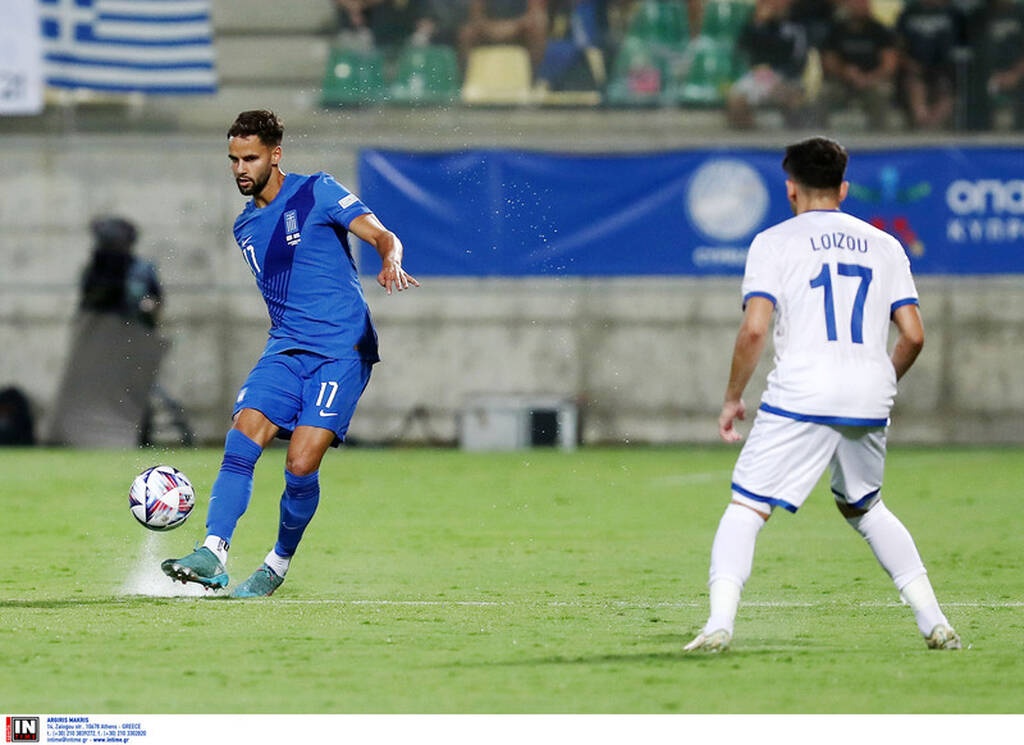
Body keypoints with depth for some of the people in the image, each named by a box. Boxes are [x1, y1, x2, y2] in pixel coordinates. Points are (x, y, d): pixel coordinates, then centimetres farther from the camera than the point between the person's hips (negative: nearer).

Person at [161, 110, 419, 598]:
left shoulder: (316, 193, -2)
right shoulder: (245, 227, 17)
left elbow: (383, 237, -10)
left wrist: (391, 264, -30)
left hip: (342, 351, -6)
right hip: (286, 350, 6)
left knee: (301, 466, -15)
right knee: (240, 443, -17)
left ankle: (278, 565, 6)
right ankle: (212, 556, -23)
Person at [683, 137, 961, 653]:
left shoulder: (773, 242, 4)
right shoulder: (884, 245, 15)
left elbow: (754, 329, -7)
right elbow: (913, 336, 8)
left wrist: (732, 398, 3)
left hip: (801, 397, -4)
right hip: (869, 401, 4)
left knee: (746, 509, 0)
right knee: (865, 508, 24)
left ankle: (720, 622, -19)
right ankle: (933, 620, 15)